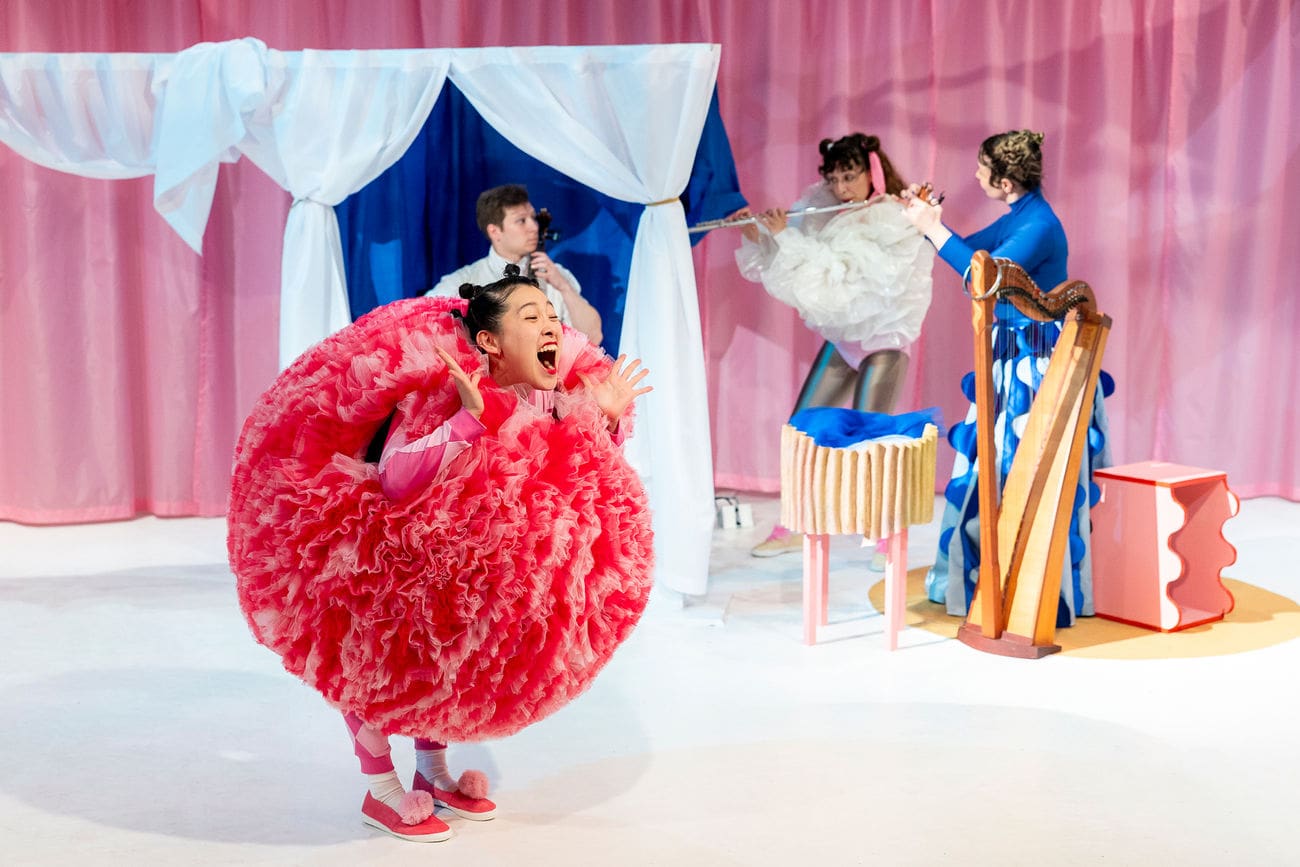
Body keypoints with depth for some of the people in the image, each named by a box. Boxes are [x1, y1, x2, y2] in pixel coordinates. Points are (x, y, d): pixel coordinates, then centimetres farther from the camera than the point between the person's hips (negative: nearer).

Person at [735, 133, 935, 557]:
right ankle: (791, 529, 17)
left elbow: (841, 276, -30)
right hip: (840, 335, 7)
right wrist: (756, 233, -14)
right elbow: (777, 260, 5)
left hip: (882, 340, -6)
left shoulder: (893, 221, -19)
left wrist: (787, 237, -29)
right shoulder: (823, 209, -1)